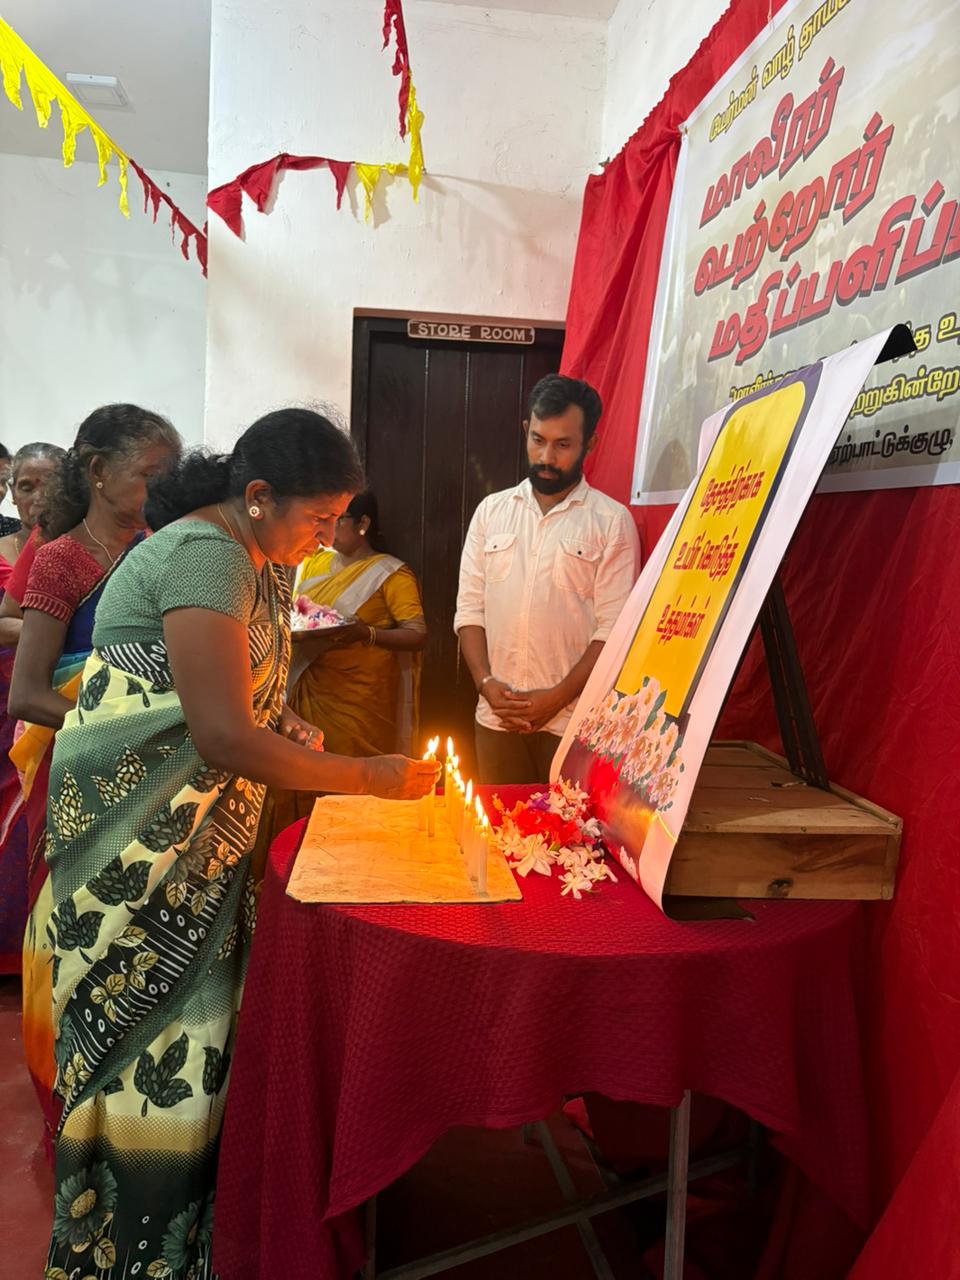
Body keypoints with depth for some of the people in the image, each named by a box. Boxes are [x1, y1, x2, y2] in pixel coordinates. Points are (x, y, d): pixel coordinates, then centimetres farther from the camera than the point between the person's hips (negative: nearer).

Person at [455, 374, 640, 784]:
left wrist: (557, 698, -12)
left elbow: (614, 628, -7)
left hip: (574, 721, -3)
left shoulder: (612, 521, -3)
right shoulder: (490, 511, 9)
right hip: (496, 717, 3)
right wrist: (487, 683, -6)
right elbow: (469, 609, 6)